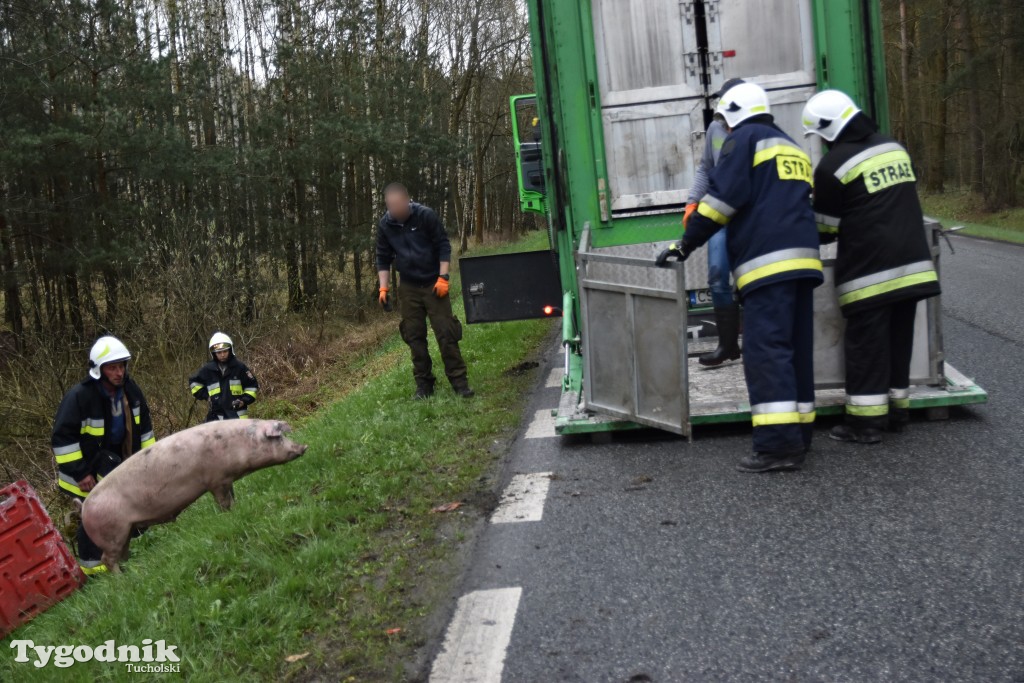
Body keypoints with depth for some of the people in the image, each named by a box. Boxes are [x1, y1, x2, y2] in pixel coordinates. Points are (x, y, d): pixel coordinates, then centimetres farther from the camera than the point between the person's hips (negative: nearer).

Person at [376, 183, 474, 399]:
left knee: (446, 333, -4)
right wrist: (384, 287, 1)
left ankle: (459, 381, 4)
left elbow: (444, 246, -8)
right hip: (408, 288, 3)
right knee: (414, 336, 6)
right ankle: (423, 385, 15)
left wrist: (443, 278, -14)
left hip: (434, 284, -3)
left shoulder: (426, 215, -12)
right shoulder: (384, 225, -2)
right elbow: (383, 258, 8)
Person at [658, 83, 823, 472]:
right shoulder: (794, 149, 27)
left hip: (767, 261, -9)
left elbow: (724, 196, -9)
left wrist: (686, 244, -5)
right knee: (797, 349, 10)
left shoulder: (744, 138, 3)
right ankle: (798, 434, 14)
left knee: (765, 349, -12)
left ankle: (778, 444, -16)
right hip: (803, 257, 9)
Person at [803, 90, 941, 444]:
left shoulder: (833, 165, -10)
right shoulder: (895, 148, 12)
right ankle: (897, 408, 24)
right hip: (911, 261, 7)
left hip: (870, 268, -7)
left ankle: (865, 421, 1)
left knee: (866, 343, -1)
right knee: (899, 338, 15)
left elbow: (825, 225, -2)